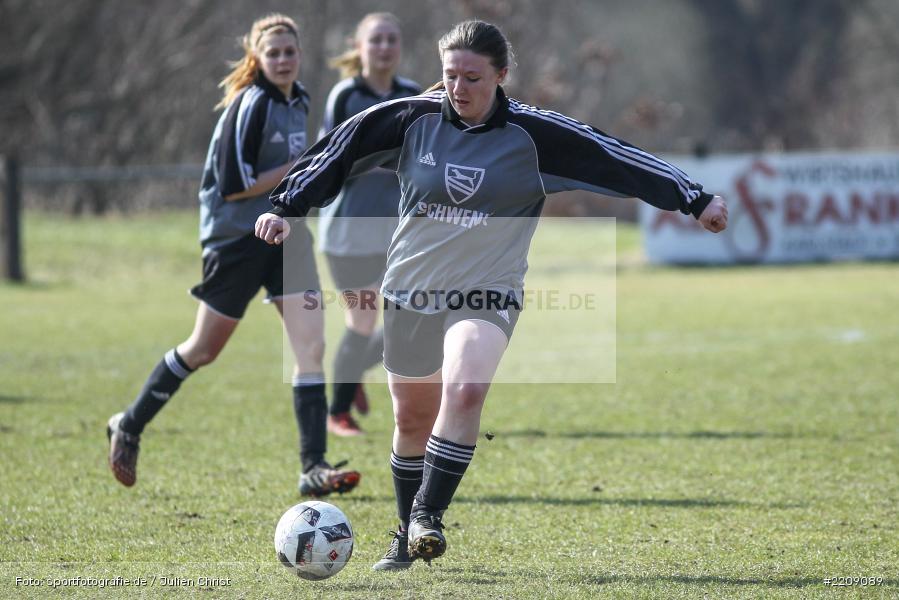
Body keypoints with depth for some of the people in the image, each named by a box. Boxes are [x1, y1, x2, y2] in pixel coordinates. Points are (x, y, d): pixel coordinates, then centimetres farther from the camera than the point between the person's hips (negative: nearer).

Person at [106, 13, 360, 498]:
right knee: (203, 350, 6)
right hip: (236, 238, -6)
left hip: (285, 234, 6)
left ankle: (313, 467, -11)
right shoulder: (249, 106, -15)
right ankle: (128, 428, 28)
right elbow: (232, 184, -20)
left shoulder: (299, 102, 10)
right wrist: (295, 169, -17)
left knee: (311, 344, -10)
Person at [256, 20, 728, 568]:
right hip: (411, 290, 3)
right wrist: (287, 207, 0)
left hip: (487, 292, -3)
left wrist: (695, 199, -5)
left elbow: (615, 160, -6)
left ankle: (428, 513, -22)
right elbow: (341, 151, 3)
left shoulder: (533, 134, -8)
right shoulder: (412, 119, -4)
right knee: (413, 420, 11)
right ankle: (408, 537, 29)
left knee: (465, 390, -30)